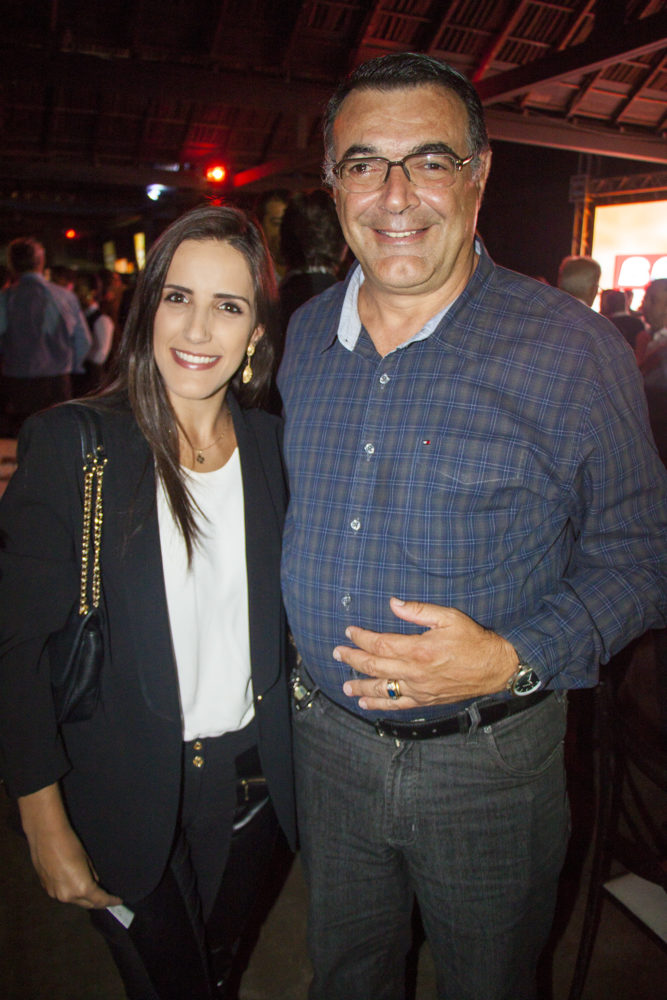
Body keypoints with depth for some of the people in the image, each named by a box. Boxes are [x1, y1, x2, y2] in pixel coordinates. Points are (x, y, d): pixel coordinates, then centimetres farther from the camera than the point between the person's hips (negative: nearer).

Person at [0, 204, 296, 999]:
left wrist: (293, 758, 3)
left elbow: (280, 618, 6)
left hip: (249, 776, 4)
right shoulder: (70, 443, -16)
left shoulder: (272, 445, -4)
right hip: (124, 794, -3)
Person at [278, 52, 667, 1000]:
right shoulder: (305, 334, -1)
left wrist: (513, 661, -26)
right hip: (327, 733, 4)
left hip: (487, 761, -3)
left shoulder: (574, 349, -17)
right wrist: (292, 660, 5)